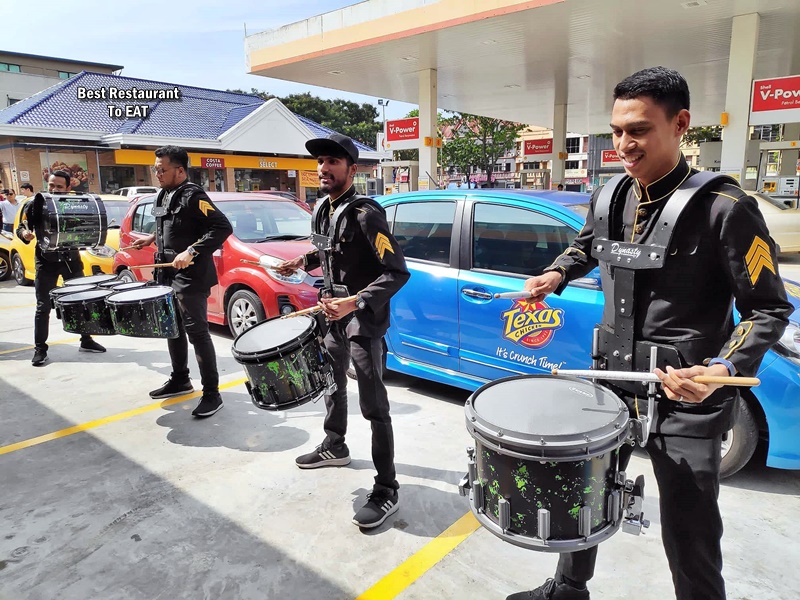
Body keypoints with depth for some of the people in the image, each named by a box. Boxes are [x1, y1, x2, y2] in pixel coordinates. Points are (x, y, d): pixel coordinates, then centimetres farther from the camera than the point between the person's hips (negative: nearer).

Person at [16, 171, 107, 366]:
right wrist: (24, 234, -21)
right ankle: (40, 348, 11)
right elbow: (21, 227, 0)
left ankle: (86, 341, 23)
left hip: (71, 258, 2)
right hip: (45, 261, -2)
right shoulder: (35, 205, -5)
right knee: (43, 307, 2)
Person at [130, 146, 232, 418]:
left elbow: (223, 227, -24)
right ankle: (179, 380, 34)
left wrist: (191, 251, -27)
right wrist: (153, 238, 17)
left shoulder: (192, 196, -15)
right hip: (168, 275, 10)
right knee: (173, 328, 18)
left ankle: (212, 393, 1)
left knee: (197, 332, -7)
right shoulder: (165, 195, 13)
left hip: (191, 277, -10)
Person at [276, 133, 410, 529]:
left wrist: (355, 303, -33)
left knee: (374, 408, -5)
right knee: (332, 385, 25)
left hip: (364, 322, -9)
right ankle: (334, 448, 49)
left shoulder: (366, 214, -21)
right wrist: (304, 262, 8)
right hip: (333, 316, 9)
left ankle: (386, 491, 6)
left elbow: (397, 273, -25)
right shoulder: (322, 209, 5)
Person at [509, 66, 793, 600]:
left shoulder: (723, 208, -15)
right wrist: (555, 276, 5)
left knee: (689, 538, 5)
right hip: (612, 380, 6)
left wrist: (725, 368, -28)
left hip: (687, 400, -6)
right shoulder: (609, 199, 3)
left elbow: (769, 310, -11)